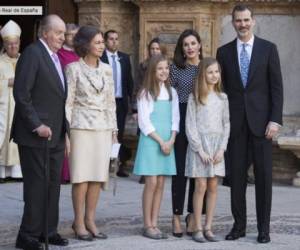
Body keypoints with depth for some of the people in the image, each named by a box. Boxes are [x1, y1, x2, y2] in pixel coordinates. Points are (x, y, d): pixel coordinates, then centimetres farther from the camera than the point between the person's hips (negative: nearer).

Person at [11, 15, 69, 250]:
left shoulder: (55, 57, 15)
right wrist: (37, 126, -19)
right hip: (36, 134, -8)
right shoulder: (32, 53, -12)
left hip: (55, 134, 9)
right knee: (37, 185, -4)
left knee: (53, 185, 12)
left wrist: (63, 127, 14)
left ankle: (48, 230, 21)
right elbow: (21, 94, -18)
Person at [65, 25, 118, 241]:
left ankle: (90, 221, 12)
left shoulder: (106, 69, 11)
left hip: (103, 128, 4)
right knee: (81, 176, -4)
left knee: (98, 176, 4)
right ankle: (79, 223, 3)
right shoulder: (74, 68, -2)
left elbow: (111, 102, 14)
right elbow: (68, 101, -4)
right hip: (81, 127, -4)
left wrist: (114, 130, 12)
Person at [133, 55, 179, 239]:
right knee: (152, 182, -7)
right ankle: (147, 225, 0)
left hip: (168, 143, 5)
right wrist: (161, 141, -12)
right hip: (150, 142, -4)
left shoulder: (172, 92, 11)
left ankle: (154, 224, 8)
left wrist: (171, 141, -6)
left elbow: (175, 119, 9)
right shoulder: (146, 93, -3)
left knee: (161, 183, 3)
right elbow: (144, 122, -7)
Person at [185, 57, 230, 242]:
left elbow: (226, 124, 8)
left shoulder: (222, 98, 9)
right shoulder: (195, 97, -2)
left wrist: (222, 149, -3)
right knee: (201, 186, -6)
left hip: (217, 145, 4)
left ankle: (208, 228, 8)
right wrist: (200, 149, -11)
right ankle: (198, 229, 0)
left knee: (213, 187, 3)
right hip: (199, 144, -4)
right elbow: (190, 126, -5)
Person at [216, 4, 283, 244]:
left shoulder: (268, 48, 2)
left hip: (261, 120, -2)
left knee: (263, 175, 2)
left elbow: (276, 87, -1)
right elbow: (221, 88, 9)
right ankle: (239, 225, 12)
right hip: (235, 122, 2)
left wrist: (275, 119, -9)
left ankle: (264, 228, 8)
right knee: (237, 175, 4)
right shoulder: (224, 52, 7)